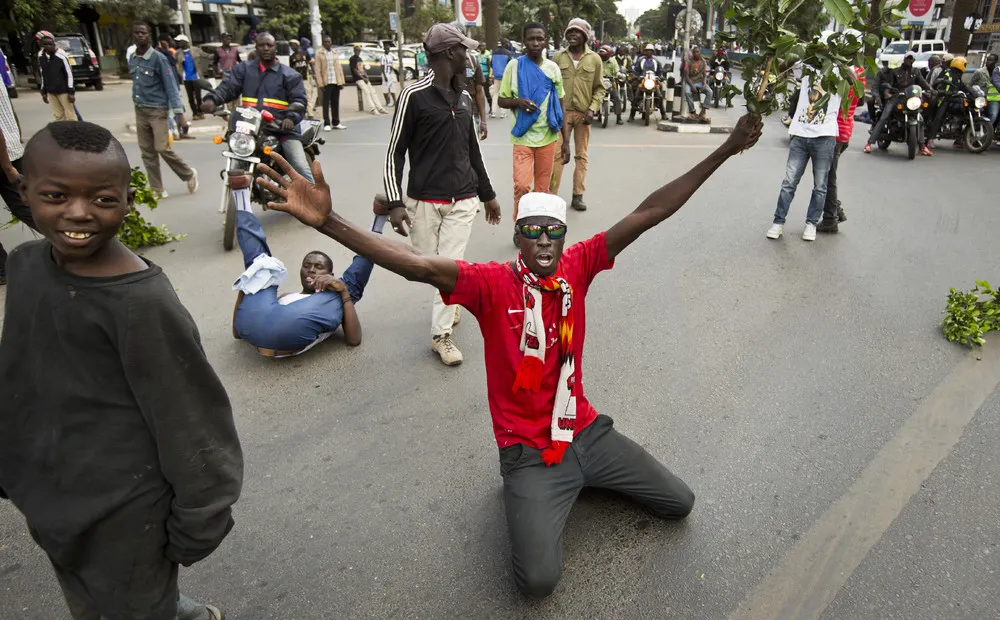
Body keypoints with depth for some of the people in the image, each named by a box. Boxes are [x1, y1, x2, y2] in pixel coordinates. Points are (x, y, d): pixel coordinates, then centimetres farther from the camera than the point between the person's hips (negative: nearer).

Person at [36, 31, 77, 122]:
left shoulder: (61, 55, -12)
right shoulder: (41, 55, 4)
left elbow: (69, 74, -10)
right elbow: (42, 74, 13)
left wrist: (71, 92, -12)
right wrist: (44, 91, 13)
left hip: (63, 91, -5)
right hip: (51, 92, 5)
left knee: (70, 116, -2)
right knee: (58, 116, 8)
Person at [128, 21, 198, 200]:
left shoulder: (158, 58, -9)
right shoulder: (132, 60, 8)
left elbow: (171, 86, -13)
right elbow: (136, 85, 14)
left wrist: (179, 114, -19)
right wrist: (138, 104, 14)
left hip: (158, 110, -6)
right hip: (140, 111, 6)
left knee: (162, 148, -14)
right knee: (147, 152, 5)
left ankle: (189, 174, 10)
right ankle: (157, 190, 11)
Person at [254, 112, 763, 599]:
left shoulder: (577, 266, -6)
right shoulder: (492, 283, -18)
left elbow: (646, 214, -8)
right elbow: (419, 266, -34)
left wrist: (723, 152, -9)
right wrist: (327, 222, -47)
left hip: (585, 429, 5)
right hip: (528, 448, -4)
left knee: (679, 504, 12)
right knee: (538, 581, -15)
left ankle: (578, 476, 29)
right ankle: (532, 491, 16)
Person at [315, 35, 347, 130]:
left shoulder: (334, 53, 14)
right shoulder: (319, 54, -1)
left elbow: (339, 68, 14)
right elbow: (318, 70, -5)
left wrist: (341, 81, 6)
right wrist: (320, 84, -13)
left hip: (336, 82, 5)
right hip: (326, 82, -5)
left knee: (336, 103, 10)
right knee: (326, 103, -2)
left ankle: (336, 123, 18)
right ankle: (327, 123, 1)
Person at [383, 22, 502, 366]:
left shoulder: (464, 98, 11)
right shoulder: (414, 95, -7)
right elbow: (395, 153, -6)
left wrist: (488, 194, 22)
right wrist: (395, 202, -14)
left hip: (463, 201, 4)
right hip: (423, 201, -3)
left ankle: (441, 334, 9)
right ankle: (448, 305, 35)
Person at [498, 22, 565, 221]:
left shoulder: (553, 68, 6)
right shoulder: (514, 66, -1)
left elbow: (560, 104, 11)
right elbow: (501, 100, 4)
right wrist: (518, 102, -18)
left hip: (548, 136, 3)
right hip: (523, 136, -2)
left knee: (543, 188, 7)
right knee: (522, 185, -12)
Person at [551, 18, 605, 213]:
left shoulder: (594, 59, 5)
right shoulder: (558, 57, 6)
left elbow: (599, 88, 7)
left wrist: (592, 109, -7)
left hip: (583, 113, 1)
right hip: (561, 112, -1)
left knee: (581, 156, 5)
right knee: (557, 154, -4)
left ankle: (578, 196, 12)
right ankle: (552, 194, 1)